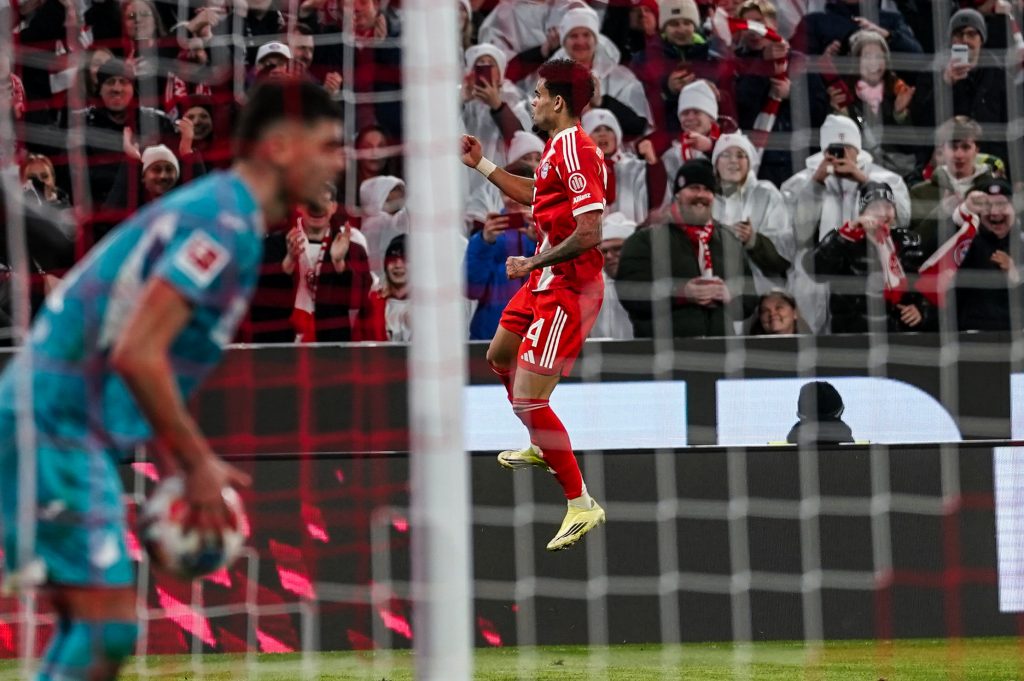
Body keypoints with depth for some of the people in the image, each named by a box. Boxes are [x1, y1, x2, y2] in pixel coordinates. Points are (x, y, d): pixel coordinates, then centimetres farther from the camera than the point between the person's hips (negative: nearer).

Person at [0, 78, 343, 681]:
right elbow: (136, 354, -24)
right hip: (56, 426, -10)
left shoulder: (219, 213, 16)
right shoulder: (225, 221, -16)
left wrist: (194, 464, 15)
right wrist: (199, 462, -15)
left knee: (91, 632, 12)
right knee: (107, 628, -12)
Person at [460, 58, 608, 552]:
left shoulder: (575, 150, -22)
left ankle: (581, 505, -5)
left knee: (528, 401, -13)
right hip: (543, 285, 11)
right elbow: (536, 196, 30)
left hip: (567, 289, -11)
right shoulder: (557, 148, 9)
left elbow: (589, 233, -28)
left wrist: (532, 263, -19)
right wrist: (481, 165, 31)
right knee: (499, 356, 31)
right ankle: (540, 448, 51)